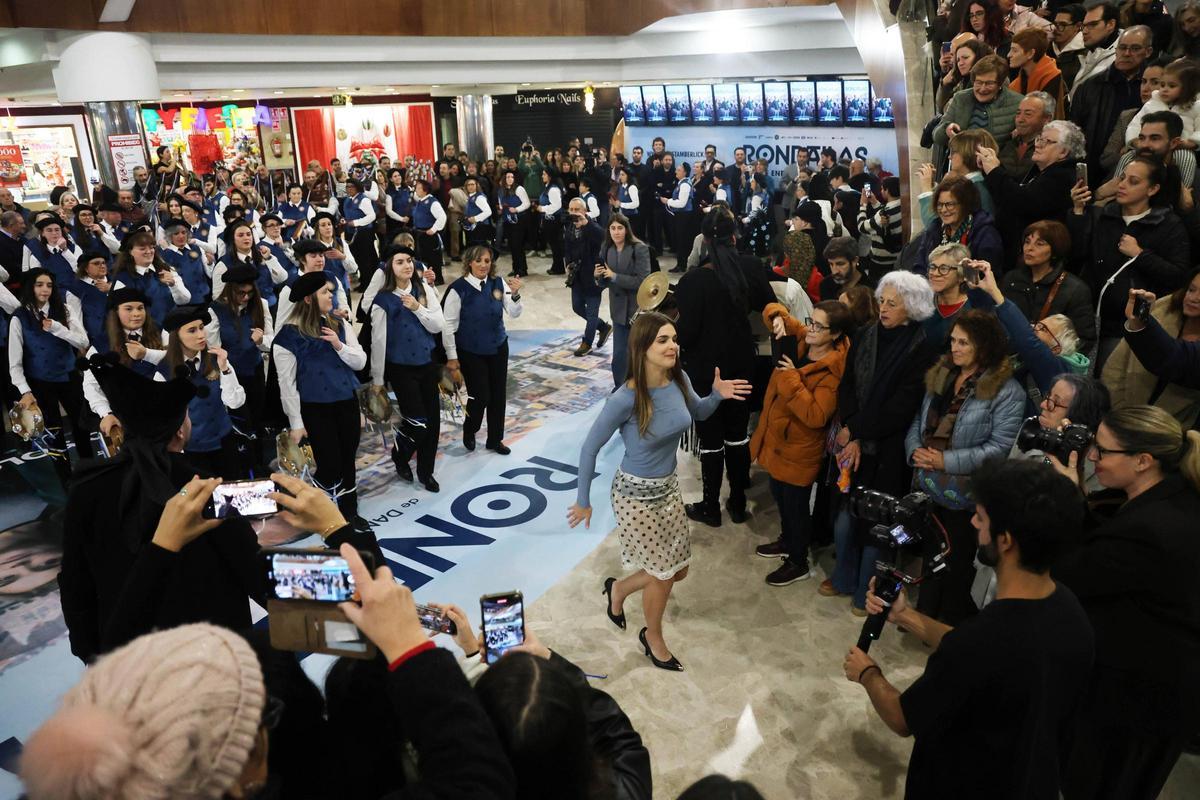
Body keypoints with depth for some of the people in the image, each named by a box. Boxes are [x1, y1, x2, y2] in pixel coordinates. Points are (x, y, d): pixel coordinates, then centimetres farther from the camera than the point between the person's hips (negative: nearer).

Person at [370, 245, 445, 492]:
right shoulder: (383, 300, -10)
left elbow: (438, 326, -3)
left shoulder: (425, 290, 1)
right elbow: (378, 342, -7)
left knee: (432, 418, 7)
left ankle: (426, 470, 25)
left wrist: (418, 308, -19)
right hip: (401, 368, -4)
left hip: (427, 363, 4)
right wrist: (377, 380, -4)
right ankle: (399, 456, 25)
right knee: (417, 421, -7)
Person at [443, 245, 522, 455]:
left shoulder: (498, 283, -6)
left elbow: (514, 313, -7)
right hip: (471, 352, -4)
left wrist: (515, 294, -27)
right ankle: (469, 432, 29)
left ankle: (495, 439, 29)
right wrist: (452, 359, -9)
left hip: (498, 348, 4)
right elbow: (448, 326, -11)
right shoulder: (458, 289, -16)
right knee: (480, 396, -2)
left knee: (498, 395, 10)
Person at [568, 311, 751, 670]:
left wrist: (717, 395, -10)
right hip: (635, 495, -6)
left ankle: (618, 589, 45)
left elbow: (697, 412, 12)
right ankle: (653, 638, 39)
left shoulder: (679, 380, -10)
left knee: (678, 570, 18)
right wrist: (583, 501, -8)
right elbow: (590, 448, -16)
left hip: (668, 488, 7)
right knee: (663, 574, 9)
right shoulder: (625, 399, -27)